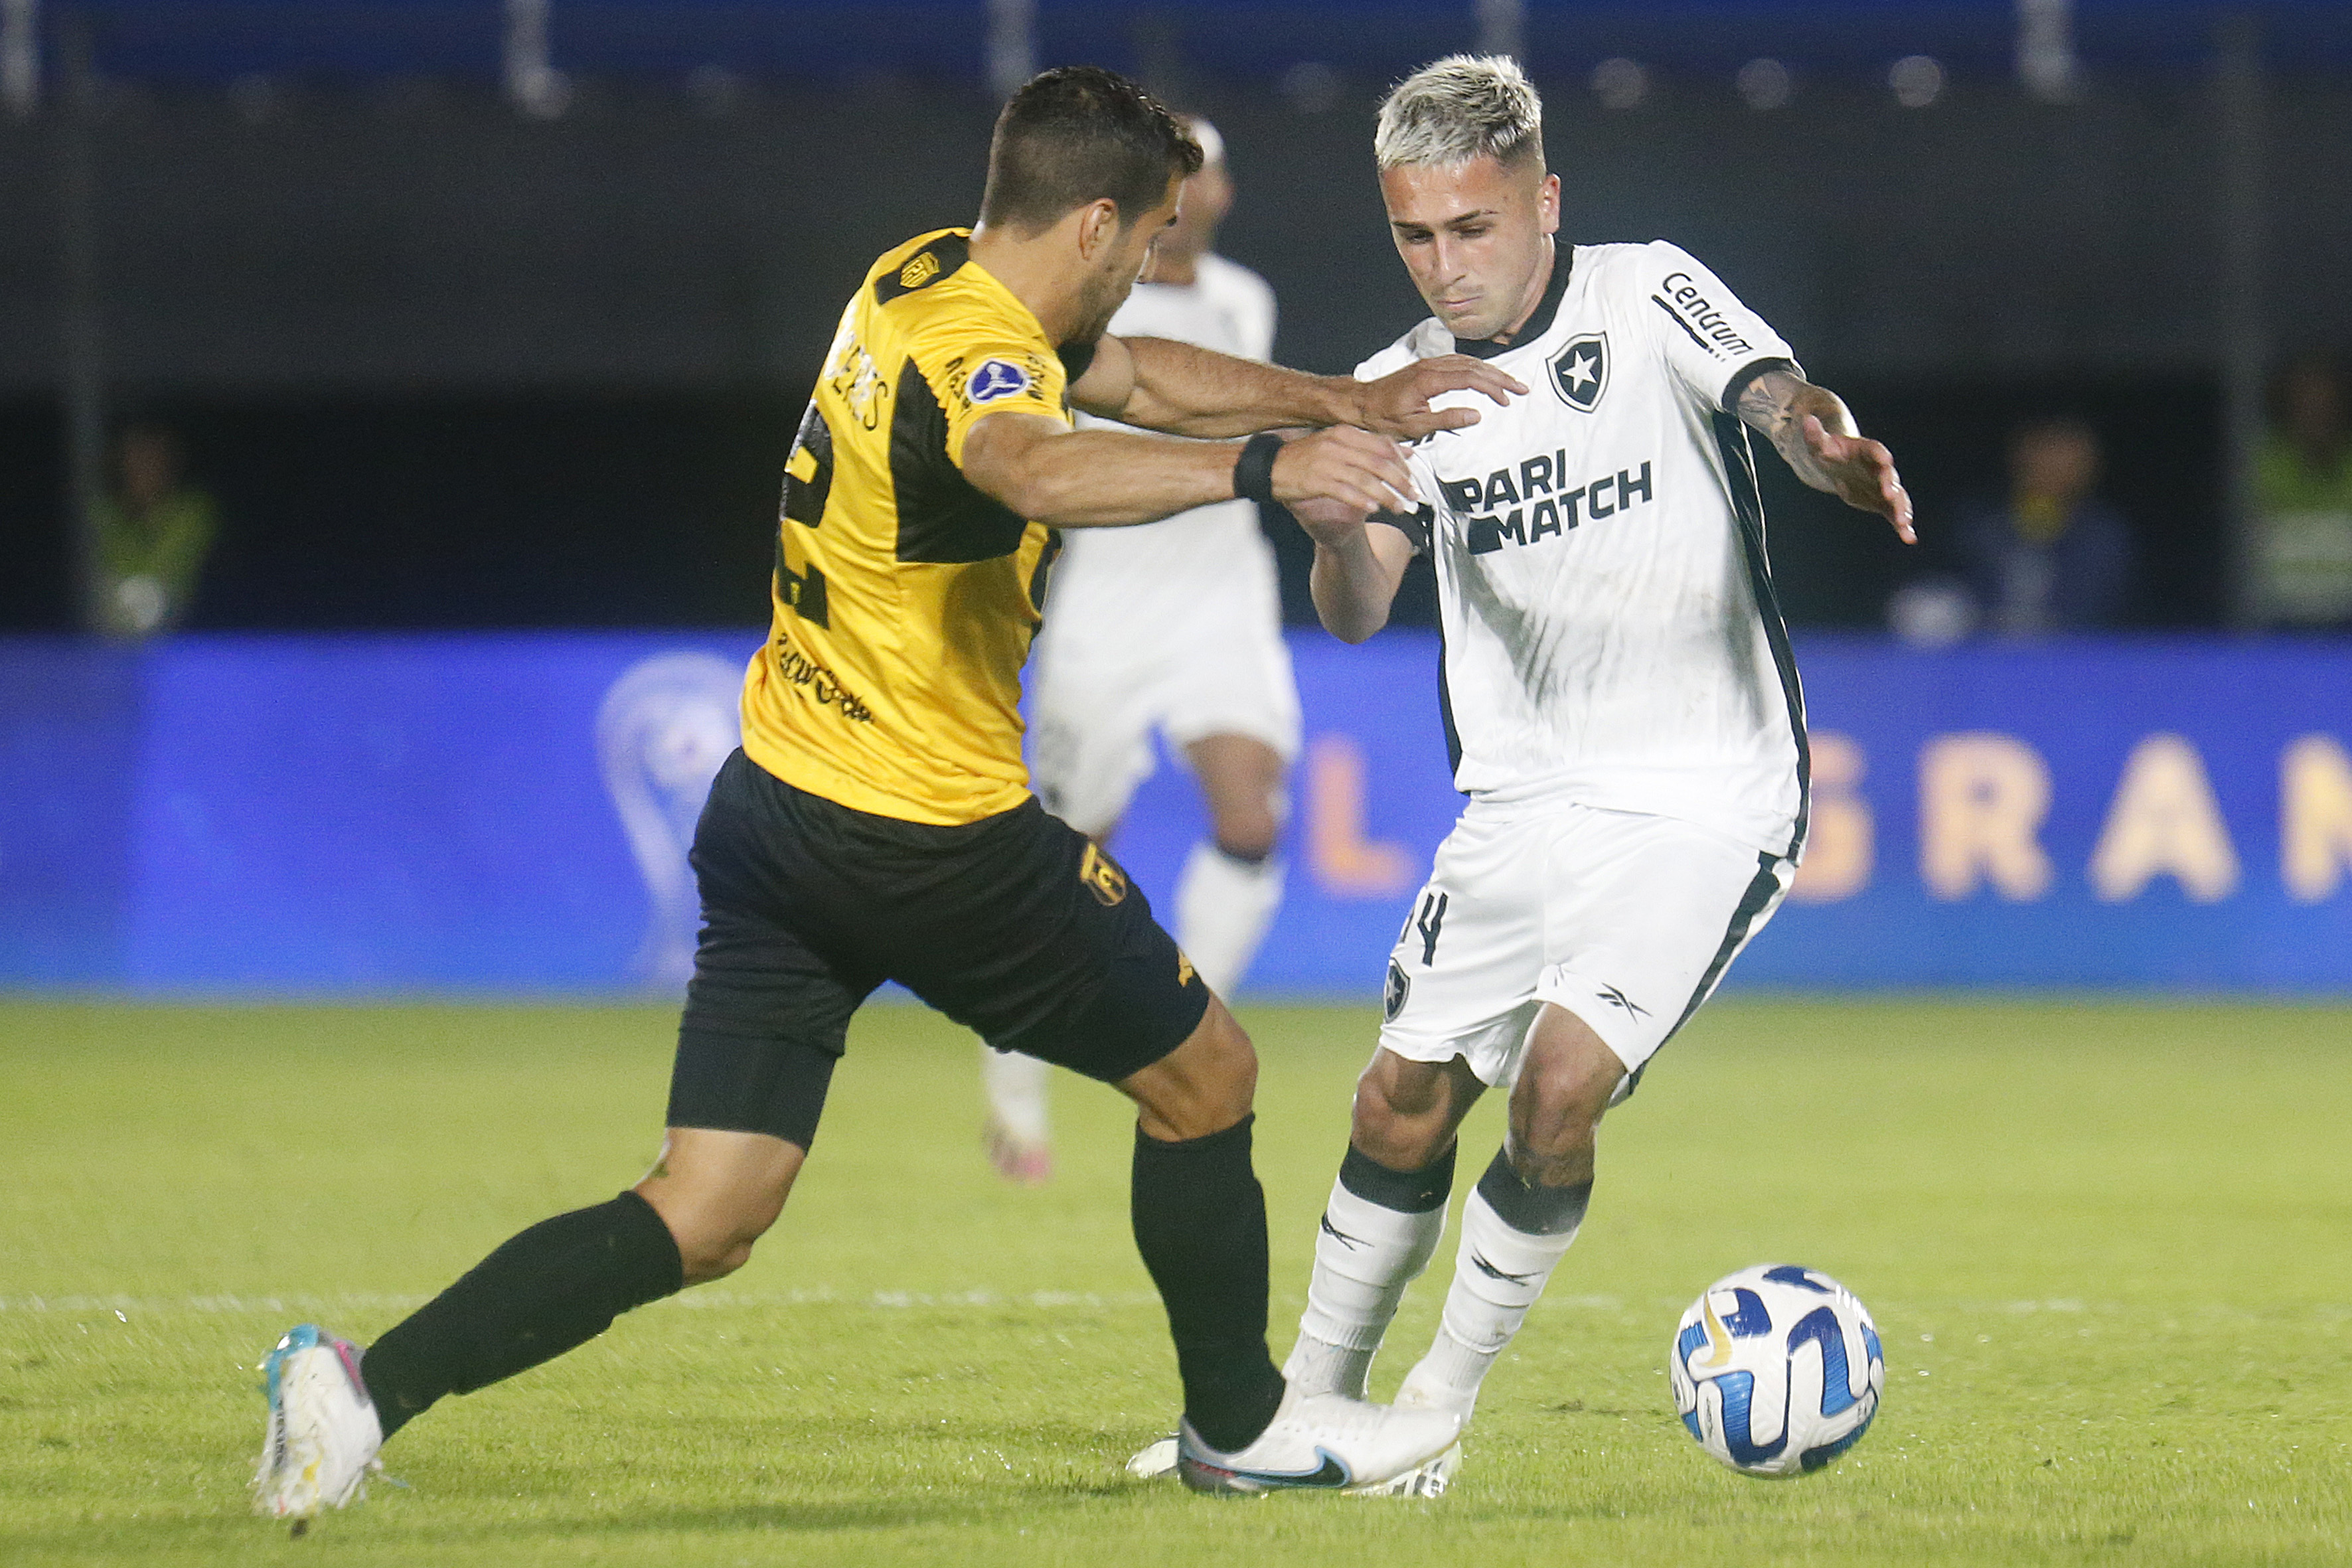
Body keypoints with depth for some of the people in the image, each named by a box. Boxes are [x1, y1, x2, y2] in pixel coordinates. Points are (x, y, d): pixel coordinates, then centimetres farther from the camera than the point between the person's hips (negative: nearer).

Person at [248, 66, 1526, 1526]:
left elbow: (1138, 376, 22)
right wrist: (1261, 461, -56)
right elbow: (1044, 474, -47)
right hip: (932, 840, -9)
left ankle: (367, 1386, -9)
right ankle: (1241, 1422, 30)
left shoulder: (925, 278, 8)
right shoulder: (971, 352, -22)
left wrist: (1357, 401, 17)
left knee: (700, 1222, 4)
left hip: (773, 805, 9)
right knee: (1206, 1076, 14)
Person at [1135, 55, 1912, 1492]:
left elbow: (1784, 401, -24)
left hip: (1705, 804, -4)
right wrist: (1338, 533, -30)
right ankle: (1313, 1400, 22)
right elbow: (1357, 618, -6)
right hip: (1521, 800, 4)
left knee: (1561, 1084, -18)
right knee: (1406, 1098, 3)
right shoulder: (1398, 391, 3)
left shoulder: (1648, 298, -8)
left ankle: (1438, 1412, -1)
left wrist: (1837, 449, -48)